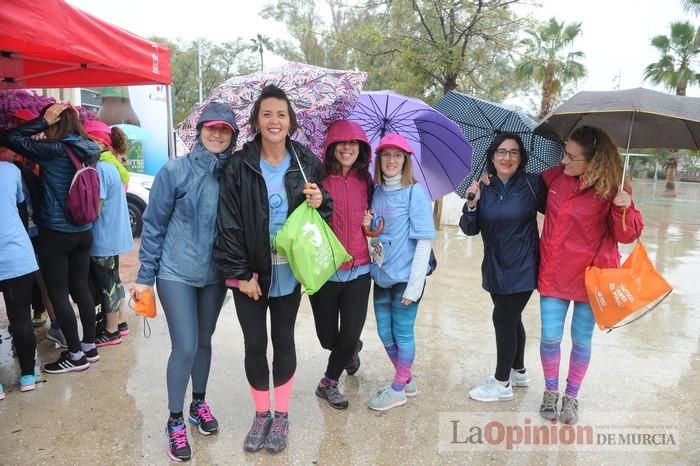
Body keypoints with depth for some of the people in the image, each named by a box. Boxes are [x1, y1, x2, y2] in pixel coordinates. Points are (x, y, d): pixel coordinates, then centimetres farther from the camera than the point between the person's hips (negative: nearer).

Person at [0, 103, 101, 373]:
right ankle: (89, 346, 24)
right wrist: (73, 120, 10)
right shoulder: (90, 150, 2)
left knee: (58, 294, 4)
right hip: (83, 232, 7)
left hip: (55, 234, -7)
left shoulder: (53, 150, -16)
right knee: (81, 288, 15)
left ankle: (76, 355, 11)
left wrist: (44, 120, -7)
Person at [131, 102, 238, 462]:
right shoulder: (175, 171, -11)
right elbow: (154, 224, -6)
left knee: (204, 341, 16)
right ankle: (175, 421, 18)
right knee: (185, 347, -3)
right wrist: (145, 276, -4)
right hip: (176, 272, -3)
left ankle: (199, 404, 37)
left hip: (215, 274, 3)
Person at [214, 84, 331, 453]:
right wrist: (241, 273, -12)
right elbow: (229, 223, -9)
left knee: (283, 340, 13)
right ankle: (261, 413, 31)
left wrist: (318, 203, -15)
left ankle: (281, 414, 31)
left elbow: (323, 213, 8)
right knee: (254, 343, 10)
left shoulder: (306, 163, -2)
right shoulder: (239, 166, -8)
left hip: (288, 270, 1)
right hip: (249, 271, -1)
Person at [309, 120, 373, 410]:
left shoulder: (365, 181, 5)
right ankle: (351, 350, 47)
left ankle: (328, 383, 31)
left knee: (350, 336, 2)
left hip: (358, 270, 2)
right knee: (328, 337, 9)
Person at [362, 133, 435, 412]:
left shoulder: (415, 192, -10)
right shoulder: (376, 193, 7)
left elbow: (424, 241, -14)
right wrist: (367, 226, -7)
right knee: (385, 333, 15)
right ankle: (407, 380, 36)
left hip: (405, 277, -6)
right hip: (381, 275, 6)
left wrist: (415, 285, -18)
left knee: (402, 332, 7)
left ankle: (399, 389, 26)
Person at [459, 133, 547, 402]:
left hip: (522, 268, -5)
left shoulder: (532, 184, -10)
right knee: (511, 319, 18)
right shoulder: (485, 190, 1)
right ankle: (518, 372, 38)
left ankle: (502, 384, 16)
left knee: (503, 319, -1)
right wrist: (471, 205, -17)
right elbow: (470, 230, -3)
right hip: (495, 267, 5)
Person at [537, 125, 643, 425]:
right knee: (550, 338, 5)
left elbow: (628, 235, -7)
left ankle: (571, 396, 33)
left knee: (581, 341, 11)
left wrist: (623, 209, -25)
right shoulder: (554, 177, -3)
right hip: (553, 274, 2)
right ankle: (551, 391, 30)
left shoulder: (610, 190, -11)